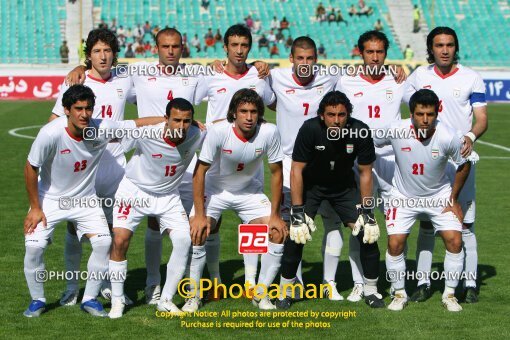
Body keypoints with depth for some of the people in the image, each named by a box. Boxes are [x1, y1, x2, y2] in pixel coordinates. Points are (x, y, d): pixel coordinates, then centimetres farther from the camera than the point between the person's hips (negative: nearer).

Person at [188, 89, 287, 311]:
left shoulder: (269, 132, -23)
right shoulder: (218, 132, -28)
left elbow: (276, 172, -10)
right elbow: (200, 171, -21)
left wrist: (275, 215, -9)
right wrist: (199, 215, -23)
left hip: (249, 190, 2)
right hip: (214, 189, -2)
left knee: (279, 233, -10)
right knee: (196, 233, -20)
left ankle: (260, 294, 7)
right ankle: (194, 295, -3)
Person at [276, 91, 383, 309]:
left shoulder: (360, 132, -23)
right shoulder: (310, 129, -29)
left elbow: (365, 173, -10)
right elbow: (296, 170, -22)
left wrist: (367, 211, -11)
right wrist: (297, 212, -24)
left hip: (344, 186, 2)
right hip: (311, 185, -2)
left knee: (368, 233, -8)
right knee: (296, 234, -16)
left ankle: (371, 290, 10)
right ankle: (285, 290, 3)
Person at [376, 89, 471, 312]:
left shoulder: (448, 137, -24)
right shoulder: (395, 131, -24)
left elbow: (464, 165, -5)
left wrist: (453, 199, 0)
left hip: (439, 196, 0)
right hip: (403, 197, 0)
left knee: (454, 241, -11)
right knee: (395, 243, -11)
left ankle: (449, 294, 8)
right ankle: (399, 293, 10)